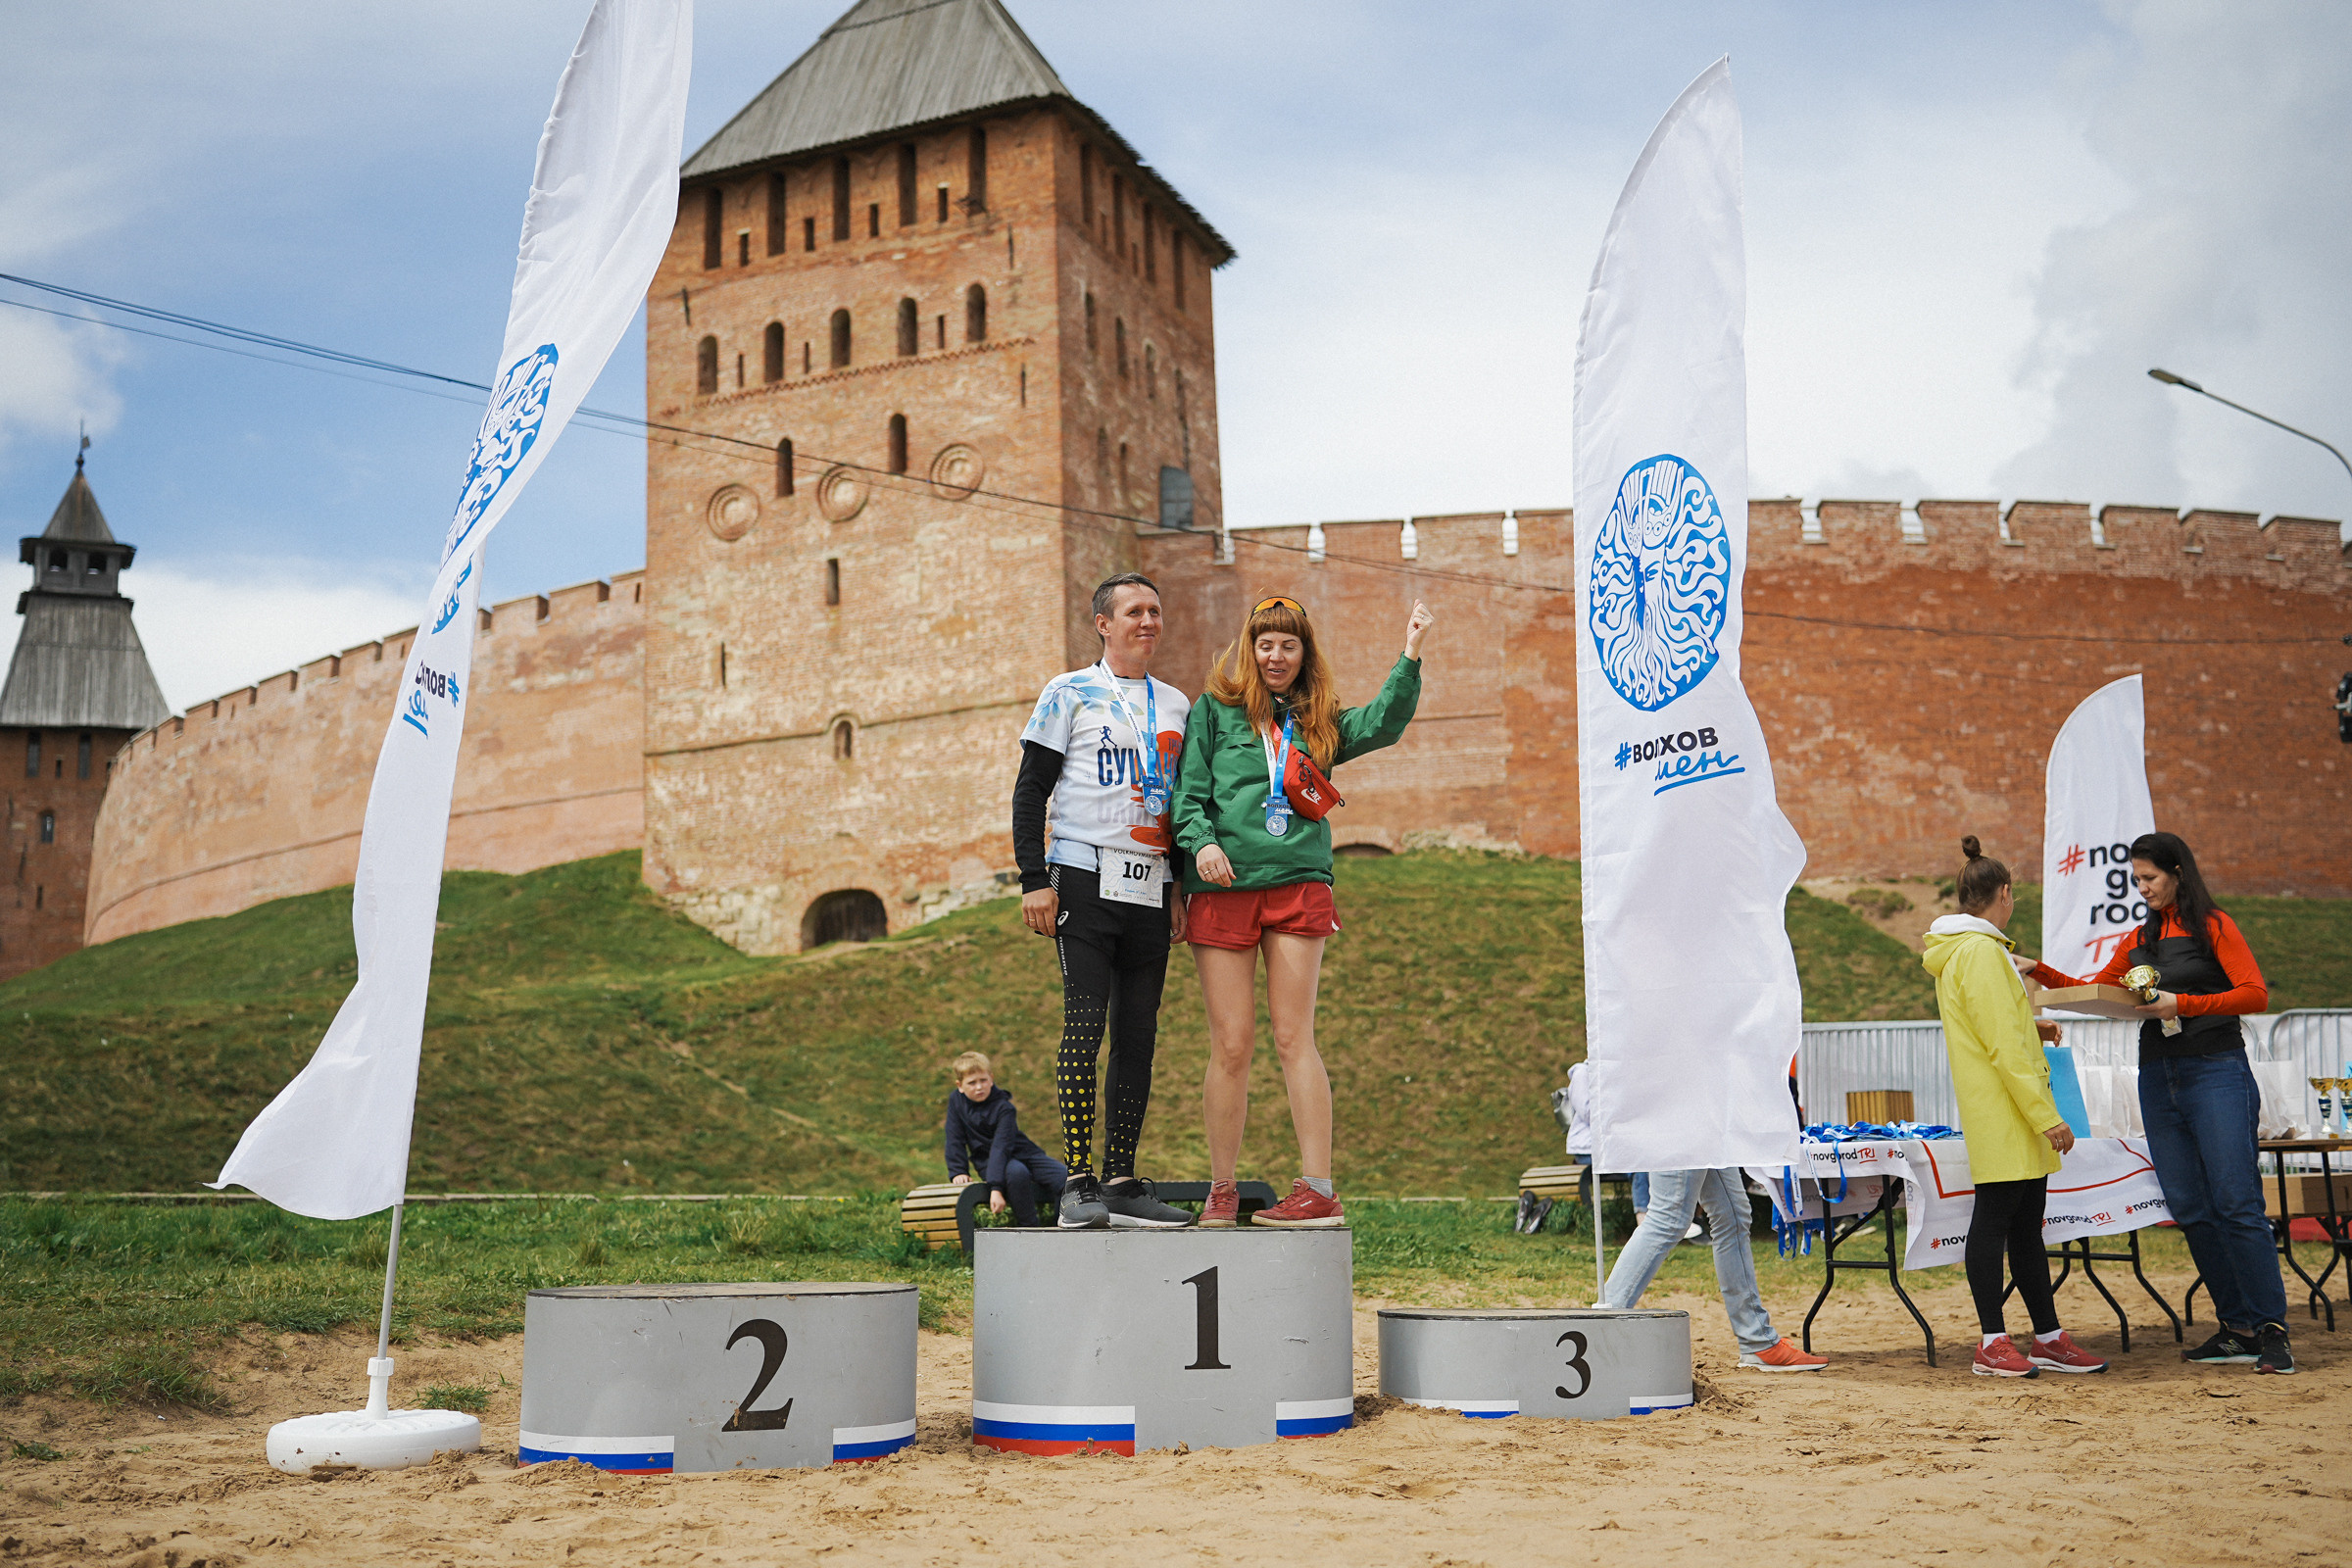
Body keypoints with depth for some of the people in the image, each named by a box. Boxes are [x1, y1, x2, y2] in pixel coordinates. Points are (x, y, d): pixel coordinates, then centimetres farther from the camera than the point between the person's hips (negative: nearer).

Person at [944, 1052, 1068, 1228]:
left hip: (1020, 1153, 0)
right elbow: (955, 1140, -2)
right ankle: (1029, 1227, -26)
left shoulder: (1003, 1108, -19)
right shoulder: (956, 1101, -6)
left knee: (1066, 1178, -20)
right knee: (1016, 1172, -36)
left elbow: (1001, 1148, -28)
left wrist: (996, 1188, -36)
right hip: (986, 1160, 0)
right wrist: (958, 1172, -13)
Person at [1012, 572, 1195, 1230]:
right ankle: (1078, 1184, -9)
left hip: (1151, 890, 5)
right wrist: (1035, 879, -10)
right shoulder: (1070, 693, 3)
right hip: (1086, 880, -5)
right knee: (1084, 1028, -11)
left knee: (1138, 1035, 4)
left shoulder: (1176, 705, 17)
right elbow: (1031, 790, 0)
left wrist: (1181, 891, 15)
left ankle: (1122, 1183, 10)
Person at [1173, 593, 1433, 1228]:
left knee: (1294, 1038, -5)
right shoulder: (1214, 710, 11)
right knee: (1231, 1044, -1)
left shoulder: (1318, 722, 16)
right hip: (1223, 890, -1)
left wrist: (1410, 657, -7)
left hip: (1298, 885, 1)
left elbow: (1383, 724, 1)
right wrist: (1201, 841, -12)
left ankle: (1318, 1191, -5)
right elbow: (1188, 791, 5)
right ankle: (1222, 1190, 10)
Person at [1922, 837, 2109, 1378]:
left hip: (2009, 1120, 10)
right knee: (1995, 1217, -5)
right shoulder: (1981, 952, -14)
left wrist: (2031, 1028, 27)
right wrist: (2047, 1116, -18)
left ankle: (2049, 1338, 16)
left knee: (2026, 1223, 11)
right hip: (2002, 1114, -10)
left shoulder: (1959, 952, 18)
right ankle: (1993, 1343, -1)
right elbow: (2003, 1047, -19)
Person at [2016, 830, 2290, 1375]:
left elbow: (2255, 995, -9)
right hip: (2158, 1079, 6)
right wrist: (2040, 972, 13)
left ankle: (2272, 1331, -7)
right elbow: (2095, 991, 25)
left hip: (2216, 1072, -6)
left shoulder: (2213, 926, 0)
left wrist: (2184, 1005, -17)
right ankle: (2240, 1329, 7)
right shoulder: (2141, 938, 17)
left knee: (2237, 1204, -11)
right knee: (2190, 1210, 2)